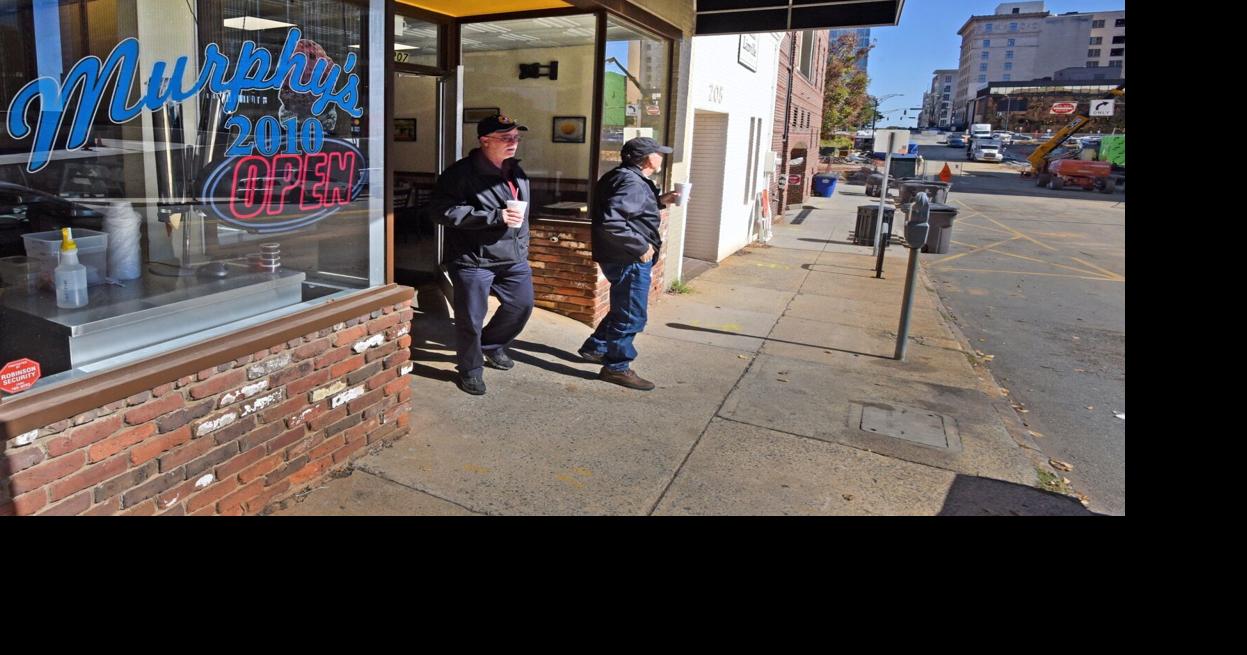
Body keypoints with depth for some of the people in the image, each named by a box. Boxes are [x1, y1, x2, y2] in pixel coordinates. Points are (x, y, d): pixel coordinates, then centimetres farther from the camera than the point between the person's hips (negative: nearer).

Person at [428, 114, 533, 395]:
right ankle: (470, 369, 24)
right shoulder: (461, 173, -14)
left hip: (513, 259, 7)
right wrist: (496, 216, -26)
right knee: (471, 318, 2)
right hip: (473, 260, -7)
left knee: (522, 304, 16)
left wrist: (522, 250, 22)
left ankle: (492, 345, 41)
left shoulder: (516, 172, 11)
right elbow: (442, 210, -24)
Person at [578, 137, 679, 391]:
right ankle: (616, 367, 12)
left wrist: (658, 201, 16)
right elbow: (611, 222, -32)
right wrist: (640, 247, -24)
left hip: (625, 259, 11)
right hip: (629, 261, -11)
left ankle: (595, 348, 37)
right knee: (631, 316, 1)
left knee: (622, 310, 25)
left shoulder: (626, 178, 12)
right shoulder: (632, 183, -21)